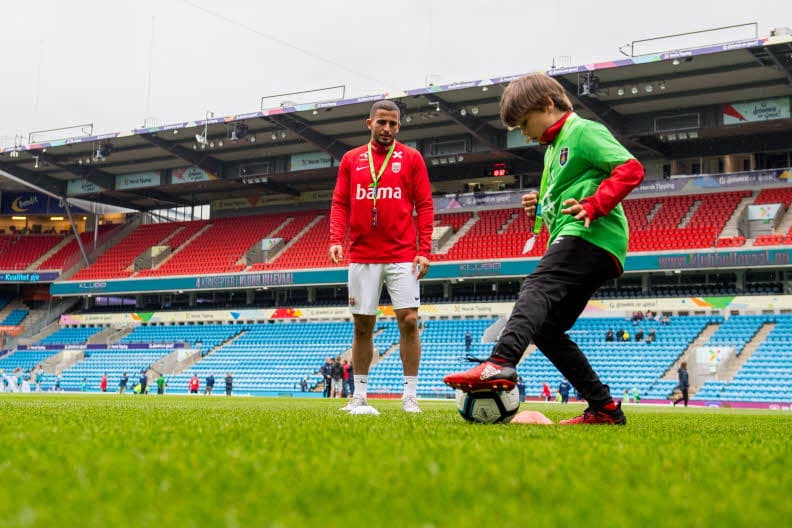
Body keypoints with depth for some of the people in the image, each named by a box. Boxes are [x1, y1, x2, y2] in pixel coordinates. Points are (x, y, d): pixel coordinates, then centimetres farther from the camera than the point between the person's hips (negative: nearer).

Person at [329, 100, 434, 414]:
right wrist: (336, 240, -6)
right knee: (362, 326, 5)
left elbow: (424, 206, 2)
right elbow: (340, 204, 10)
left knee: (408, 321, -7)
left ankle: (410, 396, 1)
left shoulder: (411, 158, 5)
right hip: (362, 257, 2)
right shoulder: (351, 159, 11)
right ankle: (359, 396, 15)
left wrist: (424, 250, -7)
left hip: (402, 256, -2)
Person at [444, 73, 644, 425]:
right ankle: (604, 407, 8)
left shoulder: (584, 131, 0)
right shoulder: (554, 146, 29)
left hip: (590, 238, -10)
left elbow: (631, 169, -12)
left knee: (536, 290, -31)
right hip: (577, 241, 10)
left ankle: (500, 363, -53)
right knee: (546, 330, 7)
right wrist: (540, 208, 13)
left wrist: (592, 207, -24)